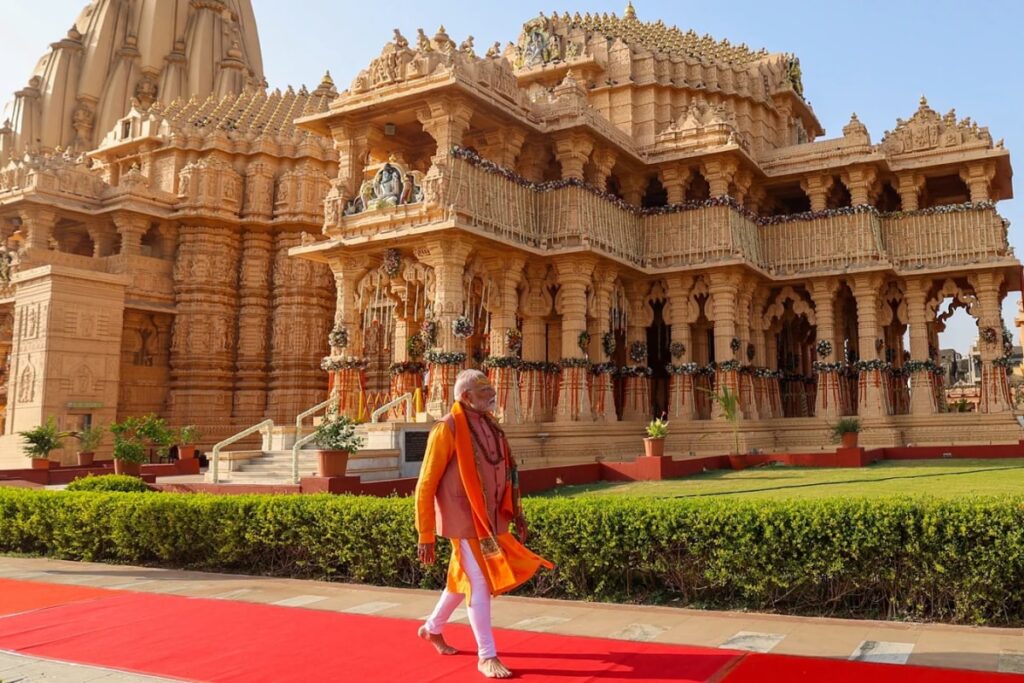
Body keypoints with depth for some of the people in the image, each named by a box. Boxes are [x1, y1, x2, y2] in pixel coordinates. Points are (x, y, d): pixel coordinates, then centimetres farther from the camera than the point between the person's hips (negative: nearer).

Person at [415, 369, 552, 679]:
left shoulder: (490, 427, 6)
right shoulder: (447, 430, -15)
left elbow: (505, 475, 16)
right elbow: (425, 487, -13)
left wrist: (516, 515, 11)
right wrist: (425, 537, -14)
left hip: (489, 519, 8)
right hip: (466, 521, -7)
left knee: (464, 578, 19)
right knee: (480, 583, -4)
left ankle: (432, 628, 40)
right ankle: (487, 656, 8)